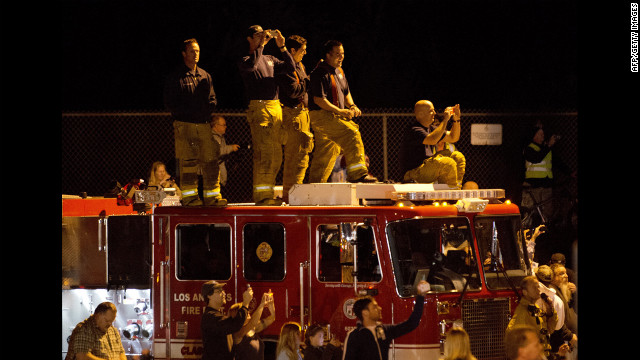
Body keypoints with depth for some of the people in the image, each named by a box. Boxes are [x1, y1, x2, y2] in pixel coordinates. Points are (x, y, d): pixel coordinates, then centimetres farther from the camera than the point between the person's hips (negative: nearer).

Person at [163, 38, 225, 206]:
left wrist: (207, 110, 2)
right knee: (187, 161, -8)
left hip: (204, 124, 4)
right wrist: (187, 112, -10)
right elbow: (170, 102, -1)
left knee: (210, 160, -1)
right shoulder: (176, 78, 3)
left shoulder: (205, 76, 18)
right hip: (184, 124, -4)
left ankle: (212, 195, 2)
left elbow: (212, 98, 21)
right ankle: (189, 196, -5)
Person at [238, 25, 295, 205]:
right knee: (264, 153, -13)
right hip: (259, 109, -7)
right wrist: (260, 46, -15)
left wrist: (282, 47, 5)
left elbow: (290, 67, 14)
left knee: (276, 156, 7)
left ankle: (268, 193, 12)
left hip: (276, 108, 7)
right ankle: (261, 195, -13)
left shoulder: (270, 60, 21)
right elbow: (251, 65, -21)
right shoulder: (244, 61, 2)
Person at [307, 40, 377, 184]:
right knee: (351, 134, -23)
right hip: (321, 114, -10)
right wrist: (340, 111, -20)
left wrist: (352, 106, 5)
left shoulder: (339, 71, 17)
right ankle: (357, 174, -26)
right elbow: (319, 99, -18)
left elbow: (346, 93, 27)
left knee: (327, 153, 11)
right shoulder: (320, 73, -13)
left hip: (335, 116, 10)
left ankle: (315, 183, 17)